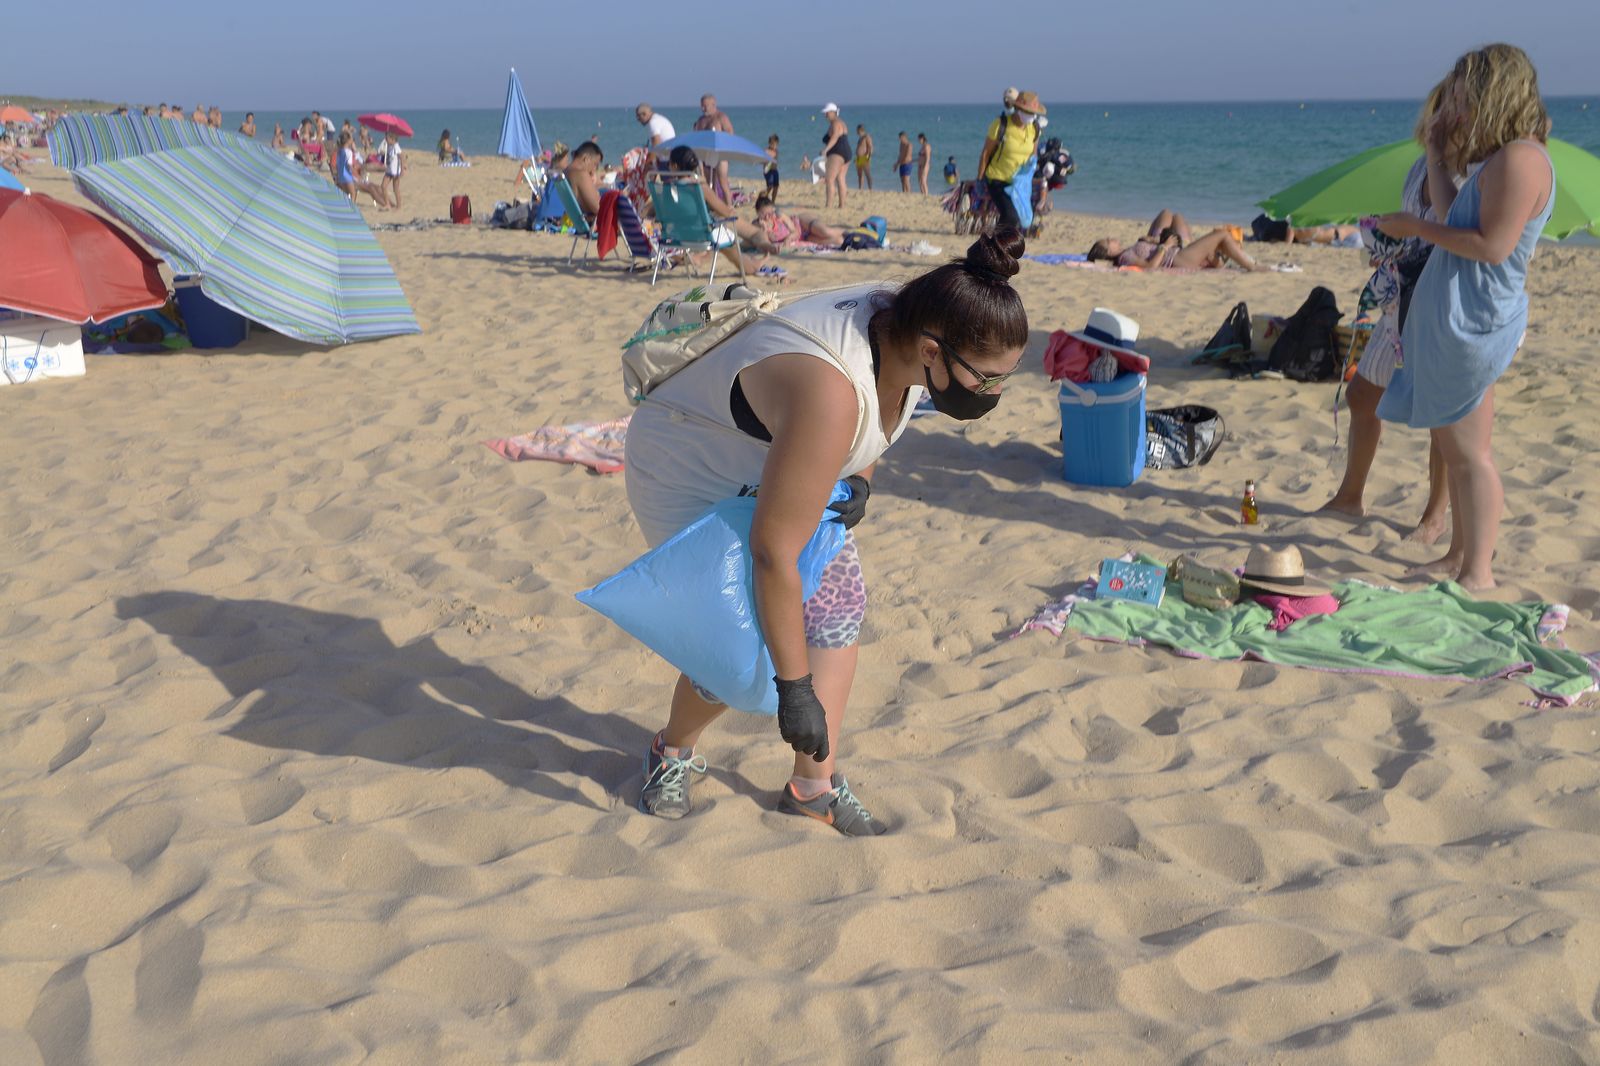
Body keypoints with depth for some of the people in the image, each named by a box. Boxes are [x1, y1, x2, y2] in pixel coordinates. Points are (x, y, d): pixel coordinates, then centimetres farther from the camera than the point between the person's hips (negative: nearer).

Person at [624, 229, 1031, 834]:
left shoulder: (903, 320, -18)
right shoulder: (830, 392, -43)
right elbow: (773, 552, -38)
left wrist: (859, 477, -7)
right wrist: (794, 688, -32)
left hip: (776, 465, 8)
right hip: (688, 477, -8)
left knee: (838, 609, -3)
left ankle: (814, 787, 9)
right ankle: (673, 752, 17)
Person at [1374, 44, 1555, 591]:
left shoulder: (1519, 159, -17)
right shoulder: (1501, 159, 15)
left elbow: (1492, 245, -22)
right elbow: (1454, 219, 13)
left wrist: (1416, 228, -14)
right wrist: (1437, 154, 14)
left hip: (1472, 321, -10)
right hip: (1452, 319, 10)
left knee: (1467, 450, -4)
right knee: (1453, 443, 16)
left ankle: (1478, 575, 3)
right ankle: (1460, 556, 27)